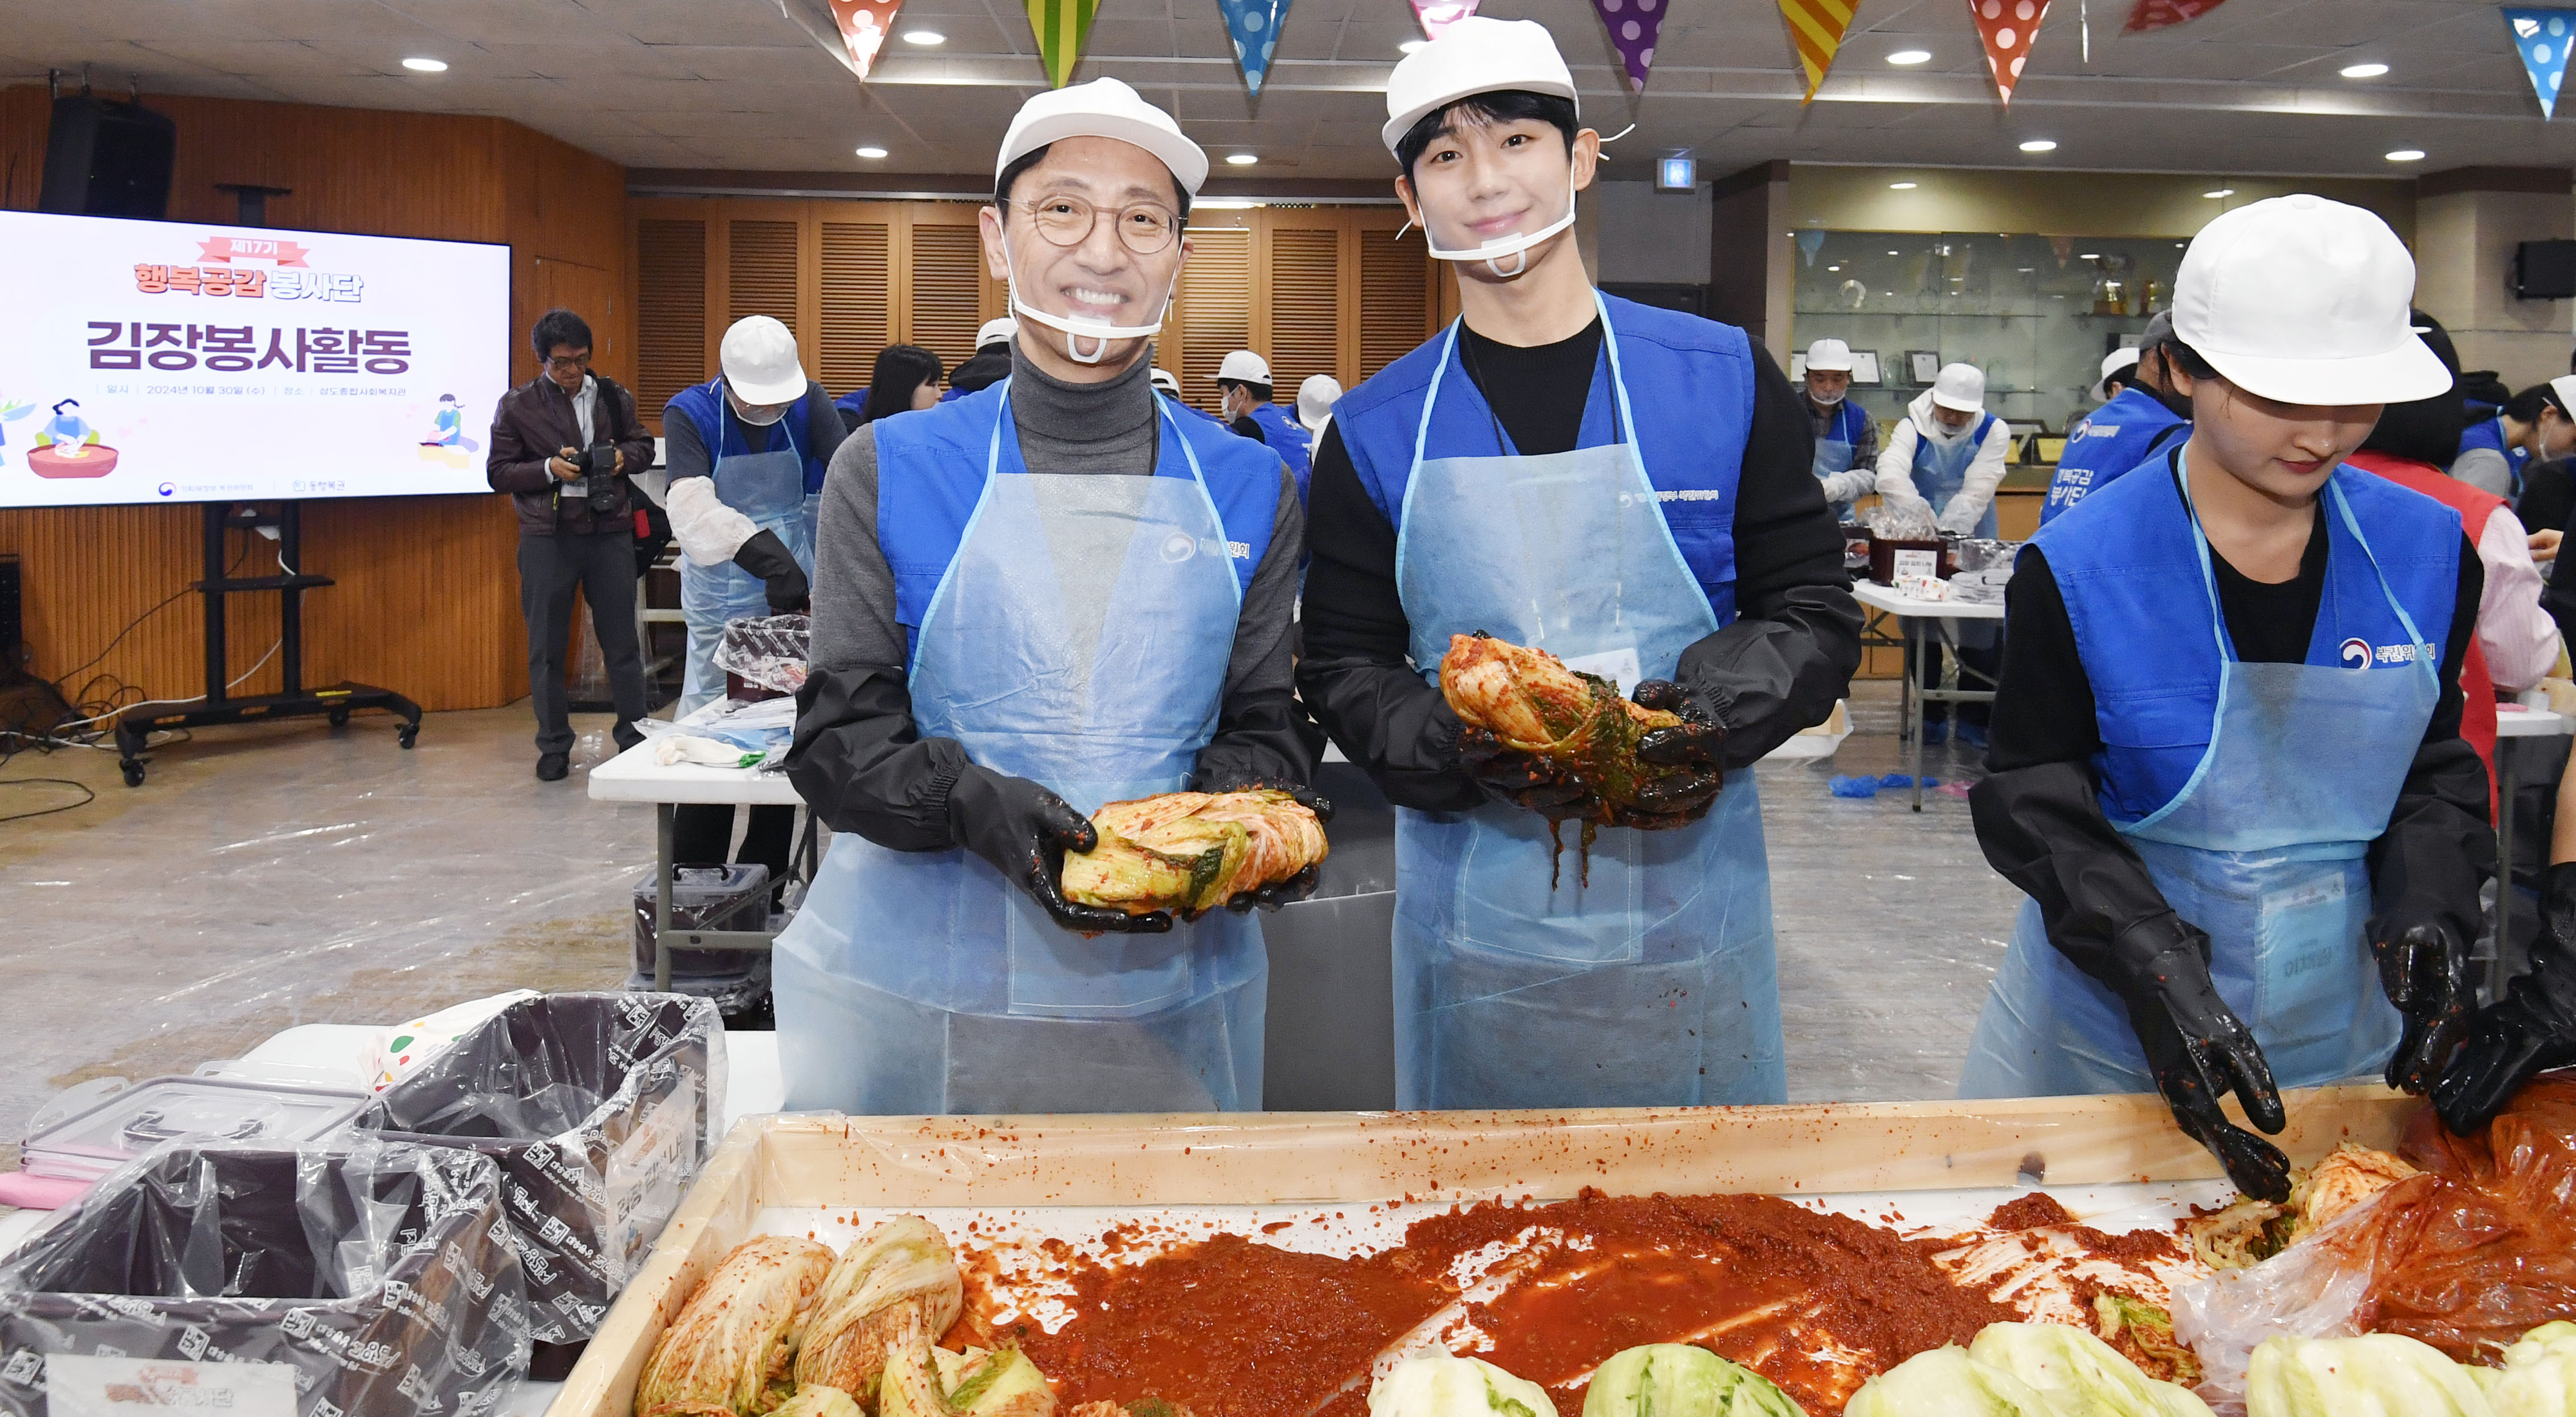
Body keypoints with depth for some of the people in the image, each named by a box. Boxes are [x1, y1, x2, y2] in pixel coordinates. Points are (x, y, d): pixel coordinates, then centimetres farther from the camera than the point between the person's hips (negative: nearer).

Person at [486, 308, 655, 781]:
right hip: (547, 537, -1)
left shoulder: (613, 397, 6)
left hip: (609, 531, 1)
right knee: (547, 645, 5)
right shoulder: (516, 406, 1)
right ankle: (554, 745, 15)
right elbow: (497, 472, 1)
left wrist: (624, 457, -7)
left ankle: (632, 734, 18)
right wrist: (549, 468, -15)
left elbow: (644, 445, 16)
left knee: (621, 639, 7)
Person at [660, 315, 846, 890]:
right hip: (722, 602, -2)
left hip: (795, 594, 2)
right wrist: (768, 556, -45)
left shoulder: (810, 405, -5)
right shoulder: (689, 413, -11)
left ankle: (766, 877, 21)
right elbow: (690, 506, -29)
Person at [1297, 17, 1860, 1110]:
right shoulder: (1377, 431, 2)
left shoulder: (1725, 382, 0)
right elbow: (1343, 667, 2)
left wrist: (1708, 717, -19)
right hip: (1476, 921, 0)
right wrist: (1461, 749, -18)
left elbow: (1816, 620, 1)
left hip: (1692, 893, 0)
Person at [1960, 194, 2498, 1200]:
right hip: (2107, 1030, -3)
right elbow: (2033, 804, -14)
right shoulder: (2077, 570, -14)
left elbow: (2435, 768, 7)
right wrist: (2153, 967, -28)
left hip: (2338, 1014, 4)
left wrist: (2428, 906, -13)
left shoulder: (2425, 552, -2)